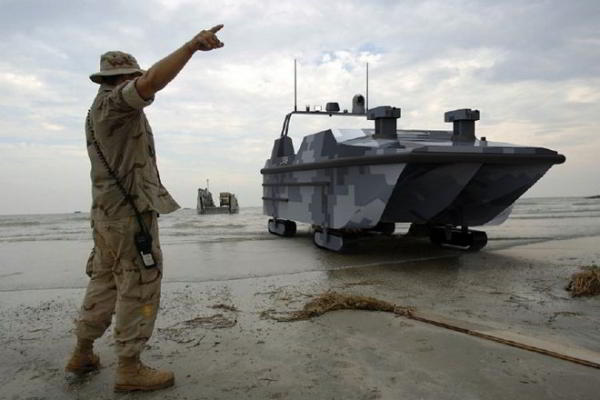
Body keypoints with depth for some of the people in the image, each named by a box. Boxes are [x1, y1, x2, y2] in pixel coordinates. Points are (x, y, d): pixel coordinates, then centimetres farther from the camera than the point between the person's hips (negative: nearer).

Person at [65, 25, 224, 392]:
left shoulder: (98, 111, 18)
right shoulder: (114, 102, -12)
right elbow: (154, 81, -31)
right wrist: (193, 45, -38)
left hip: (107, 212, 10)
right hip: (131, 213, -10)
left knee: (104, 283, 18)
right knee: (140, 288, -3)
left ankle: (83, 354, 28)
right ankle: (130, 369, 4)